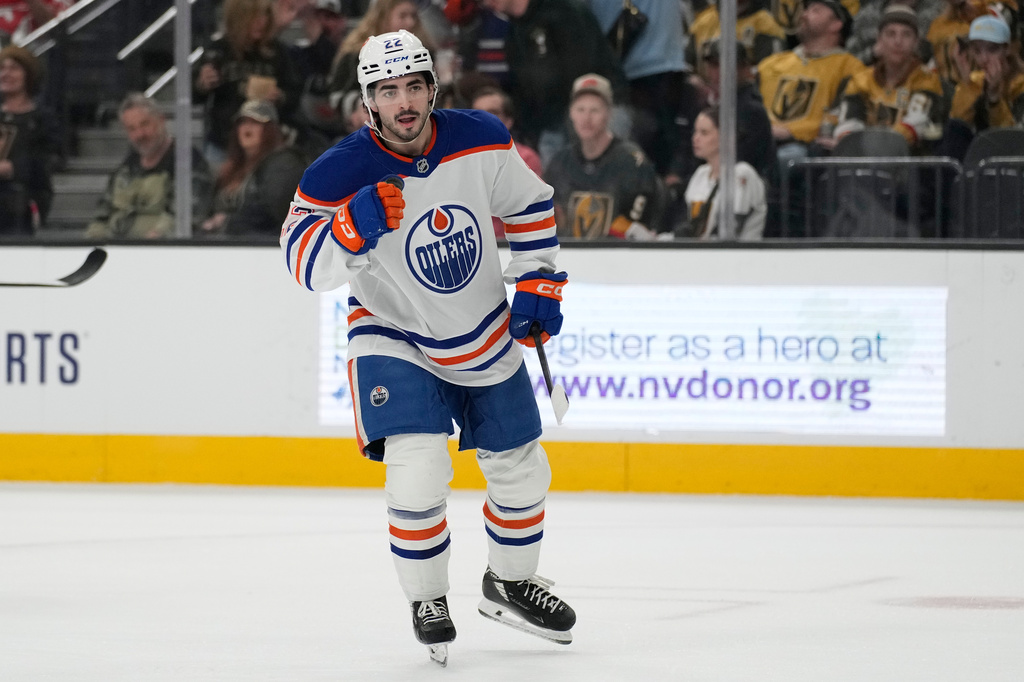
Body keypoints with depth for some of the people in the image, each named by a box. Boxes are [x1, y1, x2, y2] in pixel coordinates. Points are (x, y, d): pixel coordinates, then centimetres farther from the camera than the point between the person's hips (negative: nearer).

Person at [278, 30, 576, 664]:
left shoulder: (481, 141, -13)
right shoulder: (342, 175, -23)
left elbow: (531, 206, 4)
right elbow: (307, 265, -25)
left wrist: (537, 285, 0)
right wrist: (355, 227, -42)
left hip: (487, 338, 4)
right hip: (396, 338, -4)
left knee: (521, 470, 13)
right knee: (418, 468, -22)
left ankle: (511, 584, 40)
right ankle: (428, 604, 1)